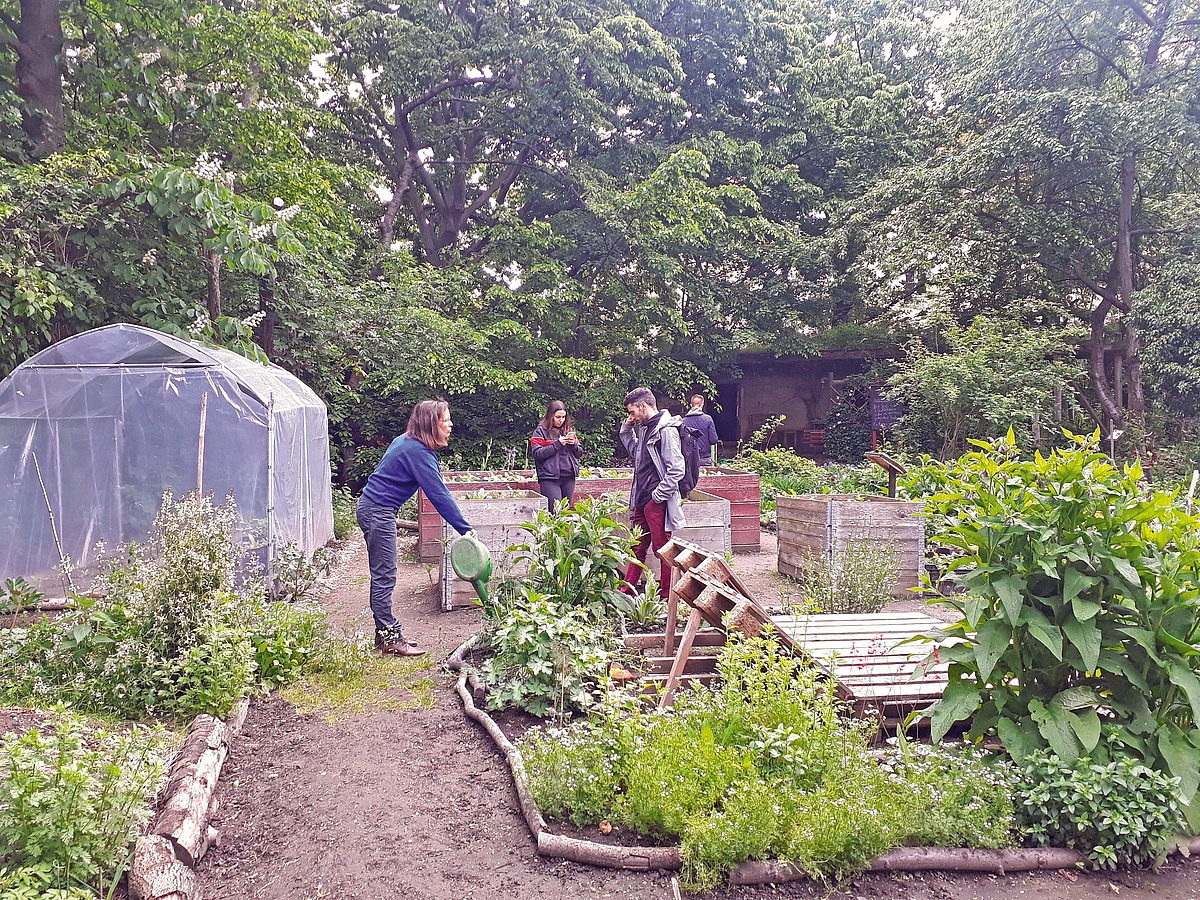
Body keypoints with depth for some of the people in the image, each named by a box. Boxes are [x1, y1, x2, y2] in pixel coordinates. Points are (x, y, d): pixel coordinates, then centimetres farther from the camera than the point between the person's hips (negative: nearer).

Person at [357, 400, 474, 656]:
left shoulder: (408, 442, 10)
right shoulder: (417, 452, -20)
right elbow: (439, 495, -22)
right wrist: (465, 529, -20)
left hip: (373, 508, 10)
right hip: (378, 512, -10)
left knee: (382, 575, 13)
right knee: (384, 577, -6)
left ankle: (386, 633, 19)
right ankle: (389, 639, -1)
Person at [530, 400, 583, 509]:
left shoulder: (569, 430, 15)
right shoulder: (540, 431, 0)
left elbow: (580, 453, 17)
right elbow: (537, 454, -12)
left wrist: (574, 445, -5)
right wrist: (557, 444, -15)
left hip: (569, 477, 5)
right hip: (550, 478, -5)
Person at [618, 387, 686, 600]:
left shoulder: (666, 430, -14)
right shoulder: (645, 428, 14)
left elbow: (676, 470, -19)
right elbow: (635, 452, 32)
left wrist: (658, 496, -17)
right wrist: (627, 429, 17)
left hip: (657, 502, -9)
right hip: (642, 500, 9)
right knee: (638, 547, 15)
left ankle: (667, 595, 11)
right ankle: (627, 590, 23)